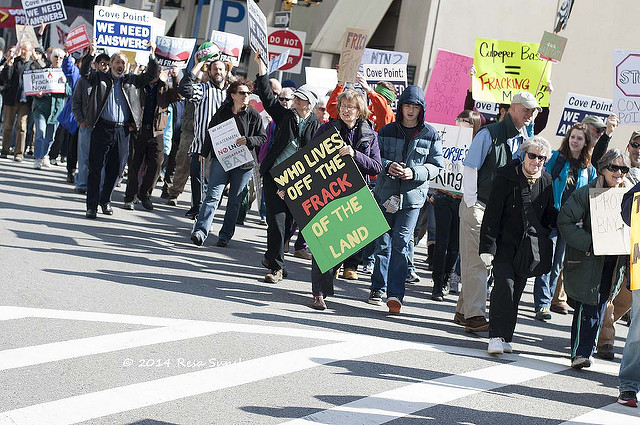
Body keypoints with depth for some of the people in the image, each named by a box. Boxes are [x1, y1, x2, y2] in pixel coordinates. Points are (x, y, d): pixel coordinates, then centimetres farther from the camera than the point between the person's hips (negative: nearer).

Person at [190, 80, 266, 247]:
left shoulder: (254, 115, 0)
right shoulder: (222, 112, 4)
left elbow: (263, 138, 1)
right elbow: (210, 132, 16)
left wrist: (248, 141, -16)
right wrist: (204, 153, 15)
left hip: (243, 164, 0)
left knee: (234, 200, 6)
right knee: (213, 195, -11)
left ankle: (225, 235, 15)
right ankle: (200, 231, -18)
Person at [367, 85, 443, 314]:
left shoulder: (430, 135, 3)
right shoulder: (387, 131, 7)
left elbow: (436, 166, 4)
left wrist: (414, 172, -13)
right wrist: (387, 166, -14)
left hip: (412, 197, -2)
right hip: (385, 193, 2)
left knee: (401, 243, -10)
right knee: (383, 242, 7)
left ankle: (395, 294, -11)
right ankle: (378, 288, 20)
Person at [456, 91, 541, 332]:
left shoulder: (526, 141, 10)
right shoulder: (490, 134, -9)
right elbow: (469, 167, -10)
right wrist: (471, 204, -14)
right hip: (477, 205, -6)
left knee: (483, 260, 8)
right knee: (476, 260, -9)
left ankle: (464, 311, 16)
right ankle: (474, 315, -11)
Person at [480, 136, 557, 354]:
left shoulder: (546, 182, 5)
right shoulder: (506, 177, -9)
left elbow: (548, 216, 14)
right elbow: (492, 214, -10)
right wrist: (487, 246, -14)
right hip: (505, 243, -5)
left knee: (517, 290, 7)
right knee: (505, 285, -16)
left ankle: (505, 338, 13)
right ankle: (496, 336, -16)